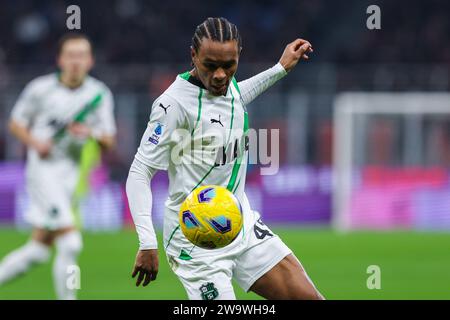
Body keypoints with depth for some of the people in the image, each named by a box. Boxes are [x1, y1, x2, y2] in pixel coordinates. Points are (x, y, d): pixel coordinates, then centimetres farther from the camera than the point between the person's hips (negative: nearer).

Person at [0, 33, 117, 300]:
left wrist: (93, 133, -18)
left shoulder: (100, 95, 3)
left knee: (39, 249, 10)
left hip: (71, 175, 5)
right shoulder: (40, 89, -6)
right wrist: (34, 142, -14)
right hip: (44, 169, -5)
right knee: (71, 242, -17)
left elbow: (109, 142, 4)